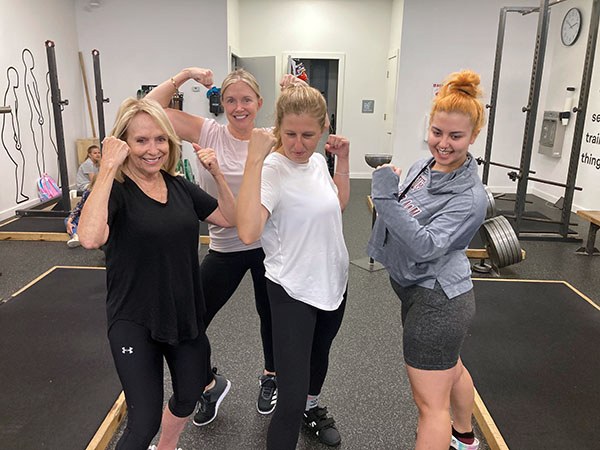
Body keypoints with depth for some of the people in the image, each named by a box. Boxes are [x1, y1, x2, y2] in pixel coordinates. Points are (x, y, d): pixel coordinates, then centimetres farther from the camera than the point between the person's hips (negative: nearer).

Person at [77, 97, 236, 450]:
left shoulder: (179, 186, 2)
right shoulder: (115, 191, -15)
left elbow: (230, 218, 6)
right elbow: (90, 238, -36)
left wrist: (217, 174, -7)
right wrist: (107, 168, -31)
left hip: (186, 314, 6)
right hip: (135, 324, -6)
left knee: (189, 397, 23)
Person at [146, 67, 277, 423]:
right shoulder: (209, 133, -5)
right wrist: (185, 75, -10)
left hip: (268, 245, 0)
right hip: (225, 247, 1)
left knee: (271, 315, 19)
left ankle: (270, 377, 49)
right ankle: (212, 384, 33)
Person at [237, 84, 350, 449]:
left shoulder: (318, 161, -3)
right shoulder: (272, 170, -24)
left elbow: (339, 204, 16)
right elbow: (249, 232, -41)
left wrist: (343, 160, 4)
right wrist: (254, 159, -40)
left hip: (333, 281, 8)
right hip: (293, 293, -7)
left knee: (320, 354, 31)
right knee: (291, 400, -6)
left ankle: (312, 407, 60)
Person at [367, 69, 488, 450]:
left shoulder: (470, 196, -23)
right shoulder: (423, 166, 0)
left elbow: (427, 246, -32)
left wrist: (386, 197, -35)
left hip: (437, 301, -10)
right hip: (420, 289, 10)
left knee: (431, 402, 2)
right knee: (451, 367, 30)